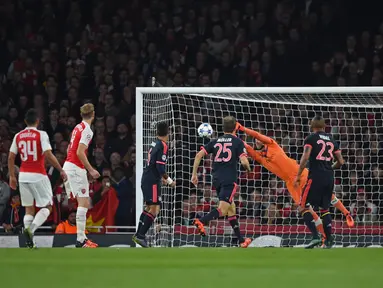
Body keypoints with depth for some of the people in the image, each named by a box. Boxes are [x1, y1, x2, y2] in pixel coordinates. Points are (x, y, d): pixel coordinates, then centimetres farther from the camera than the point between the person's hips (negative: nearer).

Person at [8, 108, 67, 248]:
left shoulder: (18, 136, 6)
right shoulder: (41, 135, -7)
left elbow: (11, 157, 7)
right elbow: (48, 155, -17)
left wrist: (12, 176, 16)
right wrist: (61, 170, -9)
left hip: (23, 175, 5)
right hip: (38, 176, -5)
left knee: (29, 209, 12)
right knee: (47, 206, 5)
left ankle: (29, 241, 3)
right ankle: (31, 227, -21)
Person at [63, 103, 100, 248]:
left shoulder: (78, 127, 12)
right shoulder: (87, 130, -13)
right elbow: (80, 152, -20)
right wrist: (91, 170, -16)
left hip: (68, 166, 9)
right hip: (76, 169, -9)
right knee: (84, 203, -10)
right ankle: (80, 240, -15)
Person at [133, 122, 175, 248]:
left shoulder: (154, 144, 13)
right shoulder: (163, 145, -13)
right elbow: (160, 166, -19)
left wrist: (162, 178, 30)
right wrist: (169, 180, -9)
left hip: (146, 179, 9)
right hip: (152, 181, -9)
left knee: (149, 208, 17)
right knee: (154, 209, -9)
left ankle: (138, 234, 16)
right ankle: (140, 236, -15)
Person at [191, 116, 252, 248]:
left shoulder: (215, 141, 13)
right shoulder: (237, 142, 1)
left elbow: (199, 155, 4)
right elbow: (244, 161, -9)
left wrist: (194, 174, 8)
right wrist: (248, 168, 14)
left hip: (217, 179, 6)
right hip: (230, 179, -6)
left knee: (231, 208, 16)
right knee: (223, 209, -13)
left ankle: (241, 240, 20)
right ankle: (201, 221, -39)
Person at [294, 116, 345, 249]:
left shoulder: (311, 138, -2)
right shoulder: (332, 140, 14)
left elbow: (305, 157, -13)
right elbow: (341, 162, 14)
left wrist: (298, 176, -9)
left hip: (316, 177, -6)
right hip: (329, 178, 6)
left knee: (304, 205, -2)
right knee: (325, 208, 14)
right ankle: (328, 240, 9)